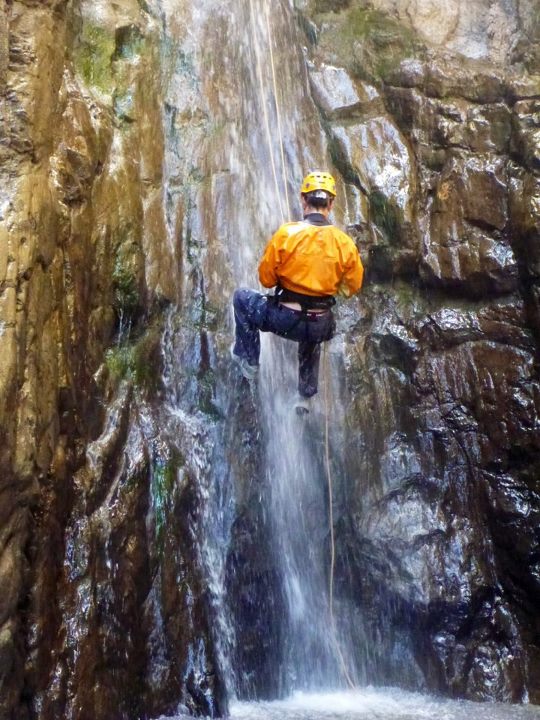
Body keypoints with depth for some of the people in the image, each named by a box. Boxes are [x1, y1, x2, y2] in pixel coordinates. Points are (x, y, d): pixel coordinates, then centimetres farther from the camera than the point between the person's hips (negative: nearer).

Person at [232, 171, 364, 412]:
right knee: (311, 339, 42)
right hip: (321, 326, 3)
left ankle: (248, 359, 29)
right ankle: (305, 396, 43)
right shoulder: (345, 243, -6)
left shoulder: (286, 233, -12)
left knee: (242, 297, 25)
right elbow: (352, 287, 6)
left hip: (285, 318, -3)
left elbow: (266, 279, -3)